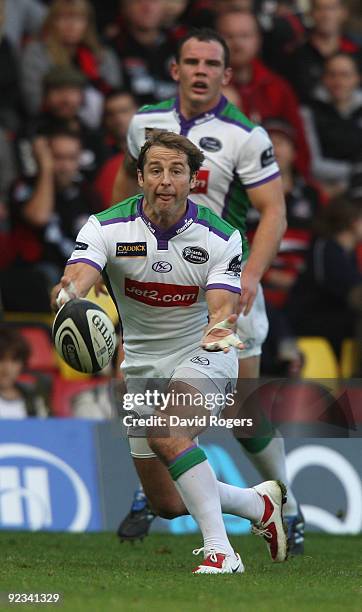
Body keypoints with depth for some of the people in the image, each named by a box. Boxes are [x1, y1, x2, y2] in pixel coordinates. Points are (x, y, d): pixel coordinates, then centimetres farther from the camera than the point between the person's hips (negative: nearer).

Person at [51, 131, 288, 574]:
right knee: (168, 505, 8)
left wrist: (219, 329, -49)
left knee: (166, 431, -35)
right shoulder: (107, 228, -15)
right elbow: (77, 276, -33)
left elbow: (222, 307, -24)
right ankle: (259, 504, 35)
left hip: (202, 355, -4)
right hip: (143, 366, 4)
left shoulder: (221, 238, -15)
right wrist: (68, 294, -59)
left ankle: (220, 550, -30)